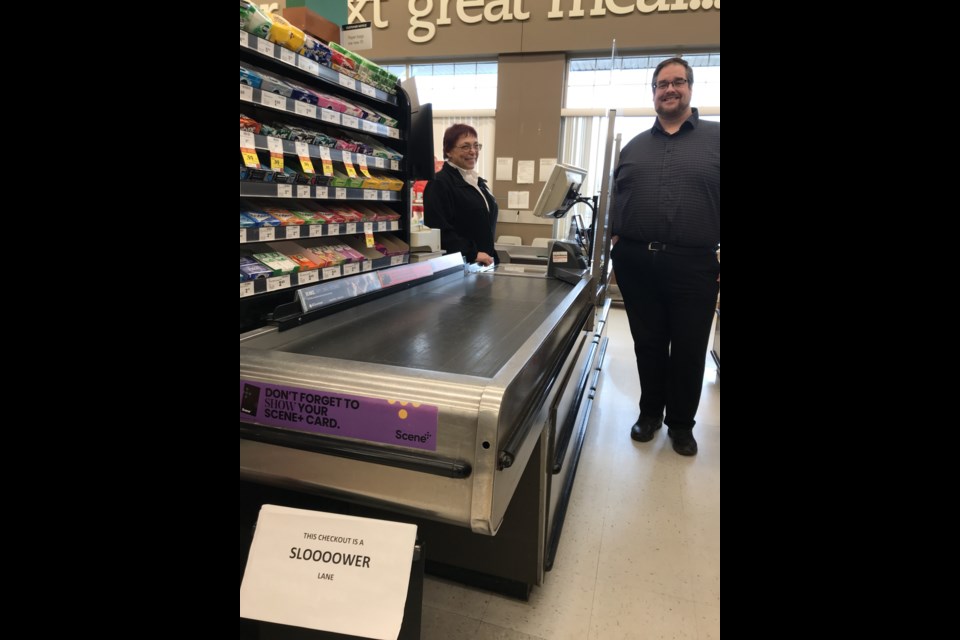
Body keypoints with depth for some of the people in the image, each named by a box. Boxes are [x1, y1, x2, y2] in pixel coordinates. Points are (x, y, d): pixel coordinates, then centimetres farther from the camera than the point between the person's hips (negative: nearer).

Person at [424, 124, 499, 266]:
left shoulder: (478, 182, 17)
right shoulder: (439, 183, -12)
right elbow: (439, 230, -22)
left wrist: (491, 256, 15)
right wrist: (472, 254, -24)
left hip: (484, 264, 8)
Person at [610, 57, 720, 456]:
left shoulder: (715, 138, 4)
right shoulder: (634, 146, 13)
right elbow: (616, 197, 16)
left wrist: (720, 257, -5)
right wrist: (616, 243, 6)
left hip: (694, 265, -2)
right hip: (637, 262, 2)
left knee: (689, 348, 7)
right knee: (648, 343, 12)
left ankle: (682, 423, 26)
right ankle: (650, 411, 31)